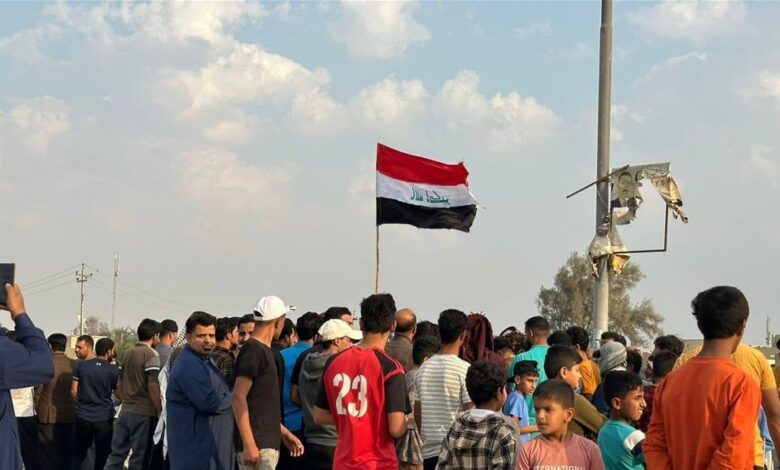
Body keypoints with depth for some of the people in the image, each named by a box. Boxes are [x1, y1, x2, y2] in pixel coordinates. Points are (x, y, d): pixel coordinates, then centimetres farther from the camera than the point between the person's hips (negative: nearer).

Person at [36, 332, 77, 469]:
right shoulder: (74, 365, -1)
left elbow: (38, 390, -9)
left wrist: (35, 408, 6)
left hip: (48, 417, -4)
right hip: (70, 417, 4)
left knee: (48, 457, 1)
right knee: (67, 455, 12)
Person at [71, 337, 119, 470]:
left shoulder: (81, 365, 1)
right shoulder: (113, 370, -5)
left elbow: (73, 391, 4)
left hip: (83, 416, 3)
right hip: (104, 418, -3)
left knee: (79, 453, 14)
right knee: (102, 455, 4)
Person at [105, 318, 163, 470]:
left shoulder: (127, 353, 12)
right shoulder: (151, 354, -11)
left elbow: (120, 384, 16)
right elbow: (153, 386, -19)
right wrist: (160, 410, -13)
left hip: (125, 411, 7)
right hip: (144, 413, -7)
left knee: (116, 453, 10)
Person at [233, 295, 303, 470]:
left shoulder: (265, 351, 17)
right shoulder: (253, 349, -12)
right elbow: (238, 398, -19)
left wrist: (283, 432, 25)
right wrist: (249, 444, -24)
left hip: (269, 443, 10)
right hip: (256, 446, -10)